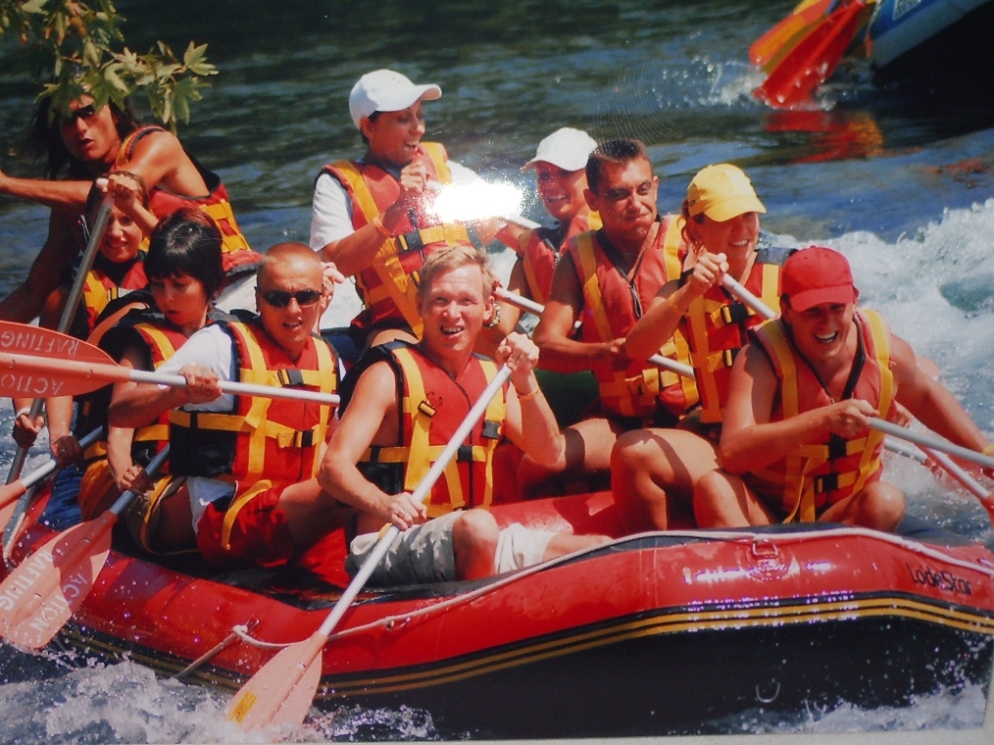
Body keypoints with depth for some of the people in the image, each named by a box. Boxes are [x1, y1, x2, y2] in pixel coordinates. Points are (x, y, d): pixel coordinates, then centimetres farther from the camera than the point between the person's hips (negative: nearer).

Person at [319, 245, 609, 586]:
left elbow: (549, 453, 10)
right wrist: (383, 503, -37)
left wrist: (525, 382, -5)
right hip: (388, 548, -6)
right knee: (477, 526, -36)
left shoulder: (492, 377, 15)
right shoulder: (389, 375, -5)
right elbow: (334, 466, -16)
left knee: (600, 551, -7)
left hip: (470, 546, 7)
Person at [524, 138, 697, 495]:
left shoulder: (684, 241, -2)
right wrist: (603, 353, -21)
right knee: (535, 463, -19)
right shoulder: (579, 258, 6)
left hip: (694, 413, -2)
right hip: (622, 421, 3)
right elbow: (545, 345, -1)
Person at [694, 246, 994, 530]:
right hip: (765, 515, -3)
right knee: (714, 488, -33)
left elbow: (924, 395, 20)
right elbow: (731, 453, -34)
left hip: (844, 514, 3)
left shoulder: (886, 350, -6)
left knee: (886, 501, -28)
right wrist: (823, 419, -42)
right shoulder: (761, 359, -19)